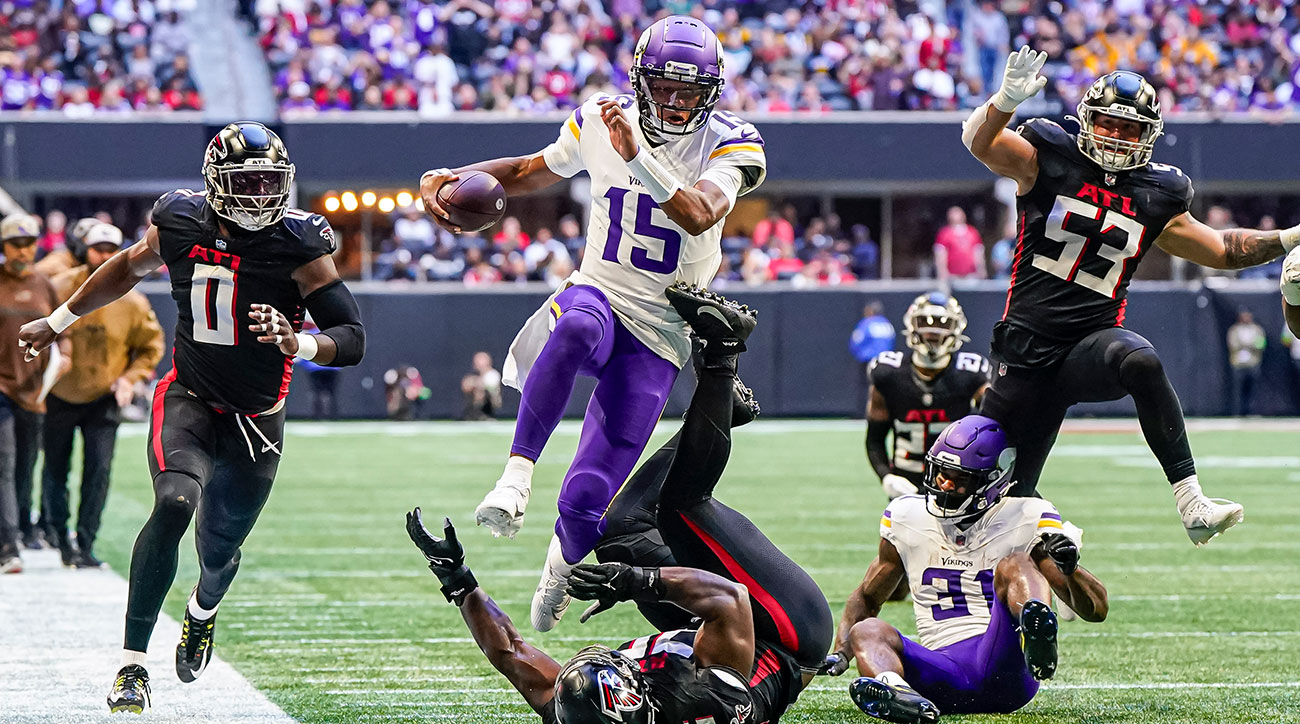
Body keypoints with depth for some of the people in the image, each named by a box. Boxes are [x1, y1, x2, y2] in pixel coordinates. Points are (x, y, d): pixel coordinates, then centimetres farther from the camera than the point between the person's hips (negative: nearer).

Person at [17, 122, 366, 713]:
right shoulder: (181, 226, -9)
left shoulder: (299, 246, -17)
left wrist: (299, 344, -38)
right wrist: (57, 322, 23)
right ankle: (132, 662, -20)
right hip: (188, 398, 0)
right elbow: (130, 267, 14)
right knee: (175, 504, -28)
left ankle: (202, 612, 52)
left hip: (256, 419, 0)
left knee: (218, 549, 11)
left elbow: (353, 339, -17)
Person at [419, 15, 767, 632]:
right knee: (577, 329, -42)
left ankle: (564, 559, 31)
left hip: (659, 335, -1)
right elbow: (534, 171, 18)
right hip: (597, 295, 1)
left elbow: (699, 216, -30)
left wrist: (637, 155, -42)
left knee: (586, 501, -7)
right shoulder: (600, 123, 0)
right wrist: (451, 178, 3)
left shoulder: (728, 146, -9)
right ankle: (517, 473, -39)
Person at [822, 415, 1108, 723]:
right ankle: (892, 691, -58)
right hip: (943, 672, 3)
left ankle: (1039, 637, -60)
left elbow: (1096, 610, 3)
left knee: (1014, 565, -23)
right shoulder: (907, 520, 15)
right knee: (866, 631, -21)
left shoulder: (1024, 522, 5)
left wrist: (1069, 566, -19)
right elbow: (867, 597, 29)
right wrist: (841, 654, 10)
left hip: (1004, 670, -3)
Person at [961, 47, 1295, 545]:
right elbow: (979, 141, -15)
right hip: (1029, 349, 0)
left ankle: (1192, 503, -39)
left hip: (1094, 341, 0)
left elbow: (1221, 251, 21)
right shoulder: (1047, 162, 1)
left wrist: (1288, 239, 10)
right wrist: (1007, 99, -35)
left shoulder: (1154, 199, 10)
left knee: (1140, 362, -38)